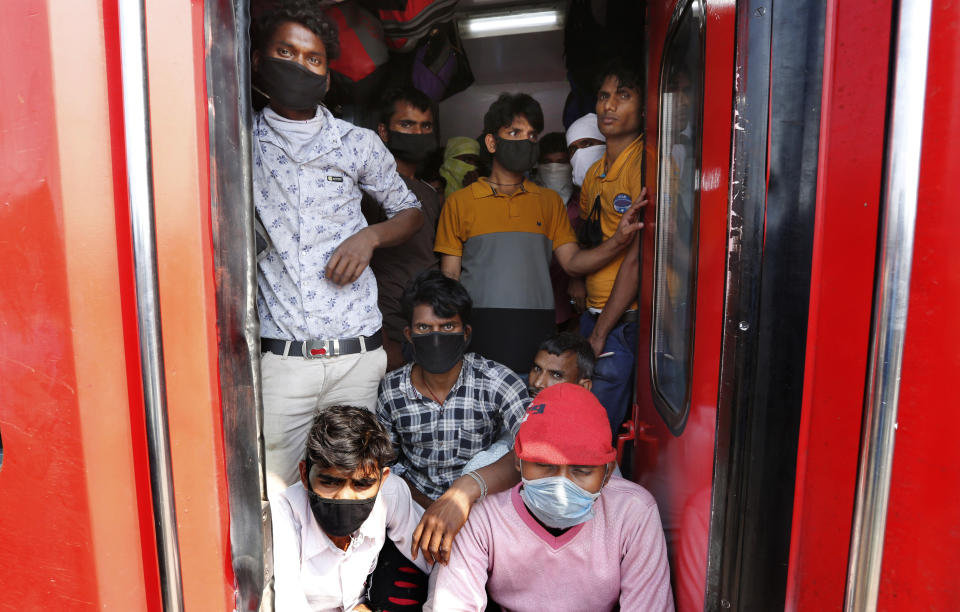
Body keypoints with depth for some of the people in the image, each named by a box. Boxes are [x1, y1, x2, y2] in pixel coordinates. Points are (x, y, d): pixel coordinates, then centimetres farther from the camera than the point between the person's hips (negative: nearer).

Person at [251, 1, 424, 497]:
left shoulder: (358, 144, 6)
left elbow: (411, 212, 16)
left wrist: (369, 237, -5)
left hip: (357, 352, 1)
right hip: (281, 357, 0)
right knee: (269, 495, 4)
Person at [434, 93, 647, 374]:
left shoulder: (550, 201, 15)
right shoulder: (459, 202, 8)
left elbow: (572, 262, 7)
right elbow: (449, 275, 7)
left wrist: (618, 240, -10)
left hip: (537, 329, 2)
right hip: (480, 329, -2)